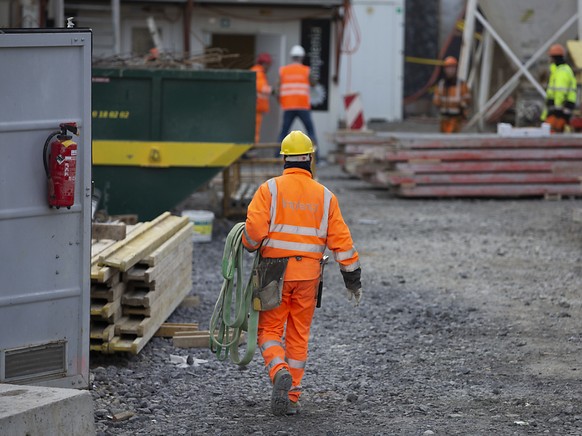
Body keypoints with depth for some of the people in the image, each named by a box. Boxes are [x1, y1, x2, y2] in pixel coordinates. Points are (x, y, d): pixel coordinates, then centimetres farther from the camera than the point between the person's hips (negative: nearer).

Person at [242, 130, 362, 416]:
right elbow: (341, 240, 1)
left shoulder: (269, 189, -5)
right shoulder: (324, 196, 3)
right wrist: (352, 277, 7)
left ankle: (280, 373, -20)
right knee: (298, 336, 12)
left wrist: (251, 246, 7)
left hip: (275, 272, -2)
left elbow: (254, 228, -16)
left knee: (269, 331, 8)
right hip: (308, 274, 2)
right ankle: (291, 397, 12)